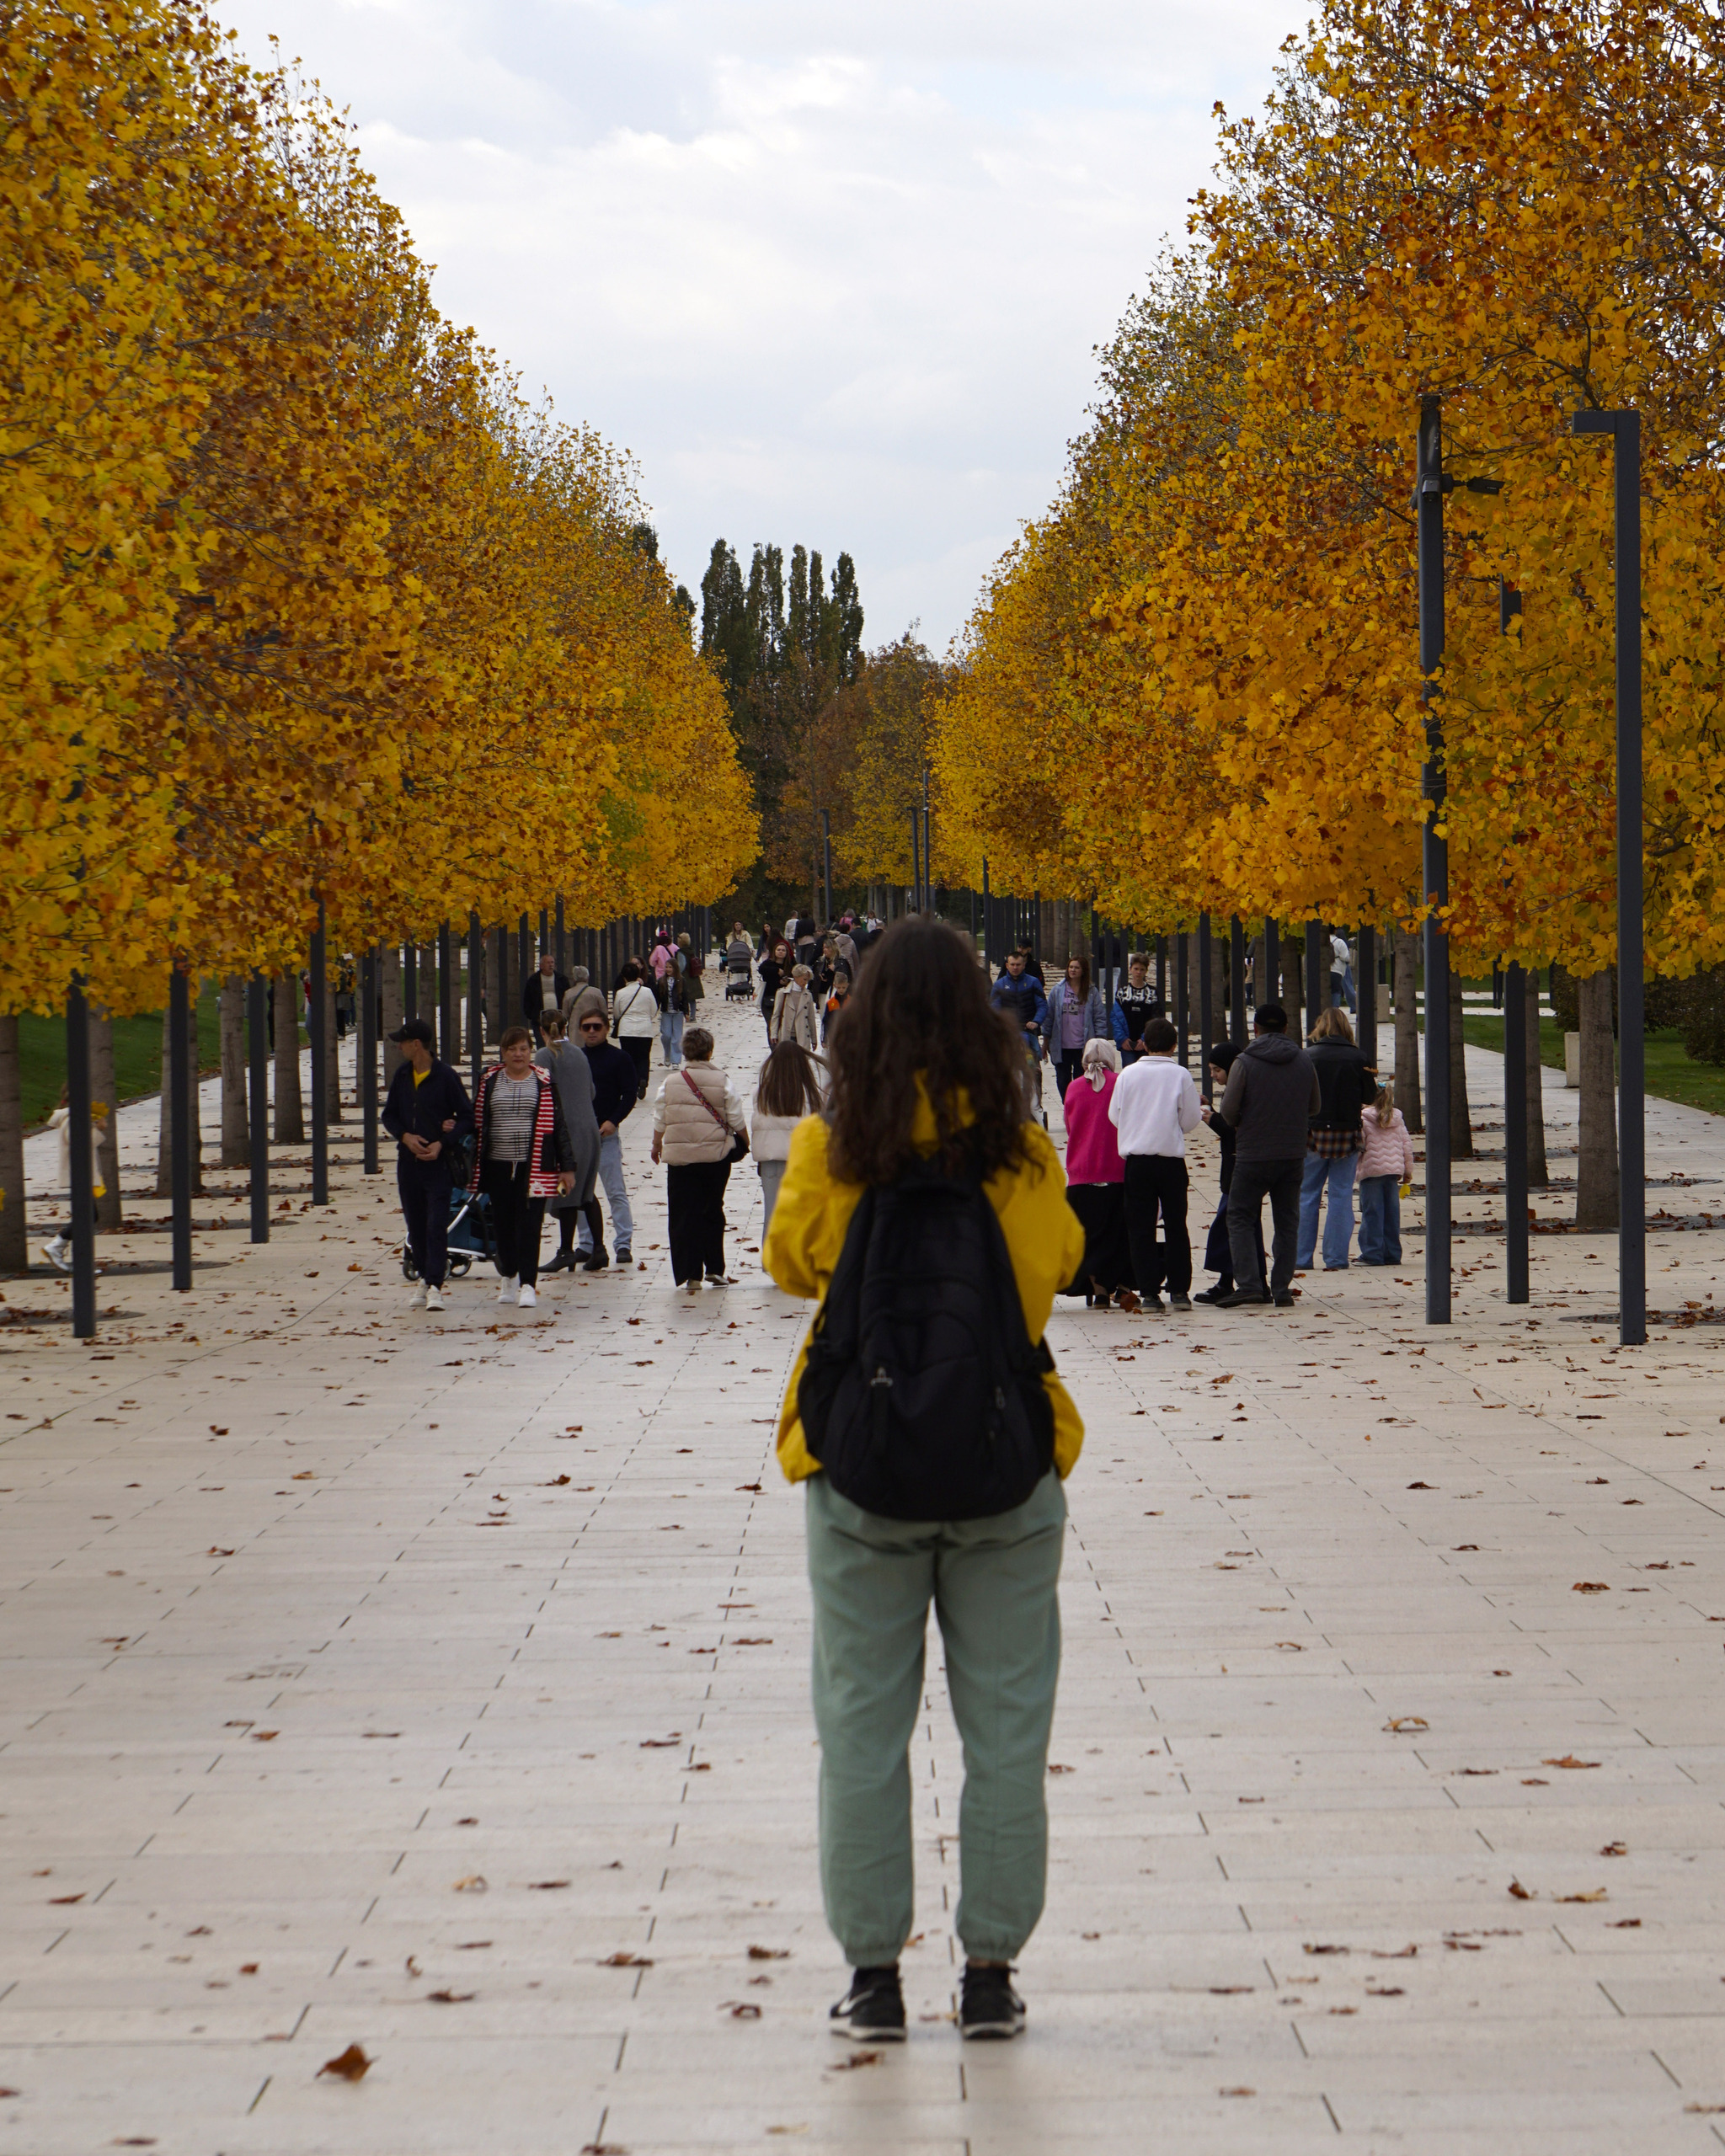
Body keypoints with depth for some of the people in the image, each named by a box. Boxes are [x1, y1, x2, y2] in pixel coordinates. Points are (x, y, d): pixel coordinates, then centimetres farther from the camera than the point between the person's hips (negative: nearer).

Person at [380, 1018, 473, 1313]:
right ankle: (425, 1277, 23)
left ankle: (435, 1285, -13)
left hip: (438, 1161, -5)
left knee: (436, 1226, -10)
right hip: (408, 1161, 5)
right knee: (416, 1225, 11)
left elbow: (467, 1118, -5)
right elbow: (389, 1115, 12)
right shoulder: (402, 1075, 7)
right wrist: (405, 1136, -7)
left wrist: (443, 1144, -16)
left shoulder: (446, 1076, -9)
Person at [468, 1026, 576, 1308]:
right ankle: (508, 1277, 27)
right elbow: (477, 1124, 11)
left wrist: (567, 1167, 1)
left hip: (534, 1166, -2)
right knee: (503, 1225, 8)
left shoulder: (544, 1083, 4)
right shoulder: (489, 1082, 8)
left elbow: (559, 1125, 5)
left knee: (529, 1225, -9)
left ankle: (528, 1285, -9)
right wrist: (474, 1167, 3)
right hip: (498, 1166, 2)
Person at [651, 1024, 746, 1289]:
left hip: (679, 1157, 0)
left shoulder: (670, 1083, -2)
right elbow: (736, 1119, -3)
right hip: (716, 1156, 0)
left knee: (684, 1216, 3)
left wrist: (657, 1146, 23)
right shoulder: (721, 1081, -6)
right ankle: (714, 1268, 10)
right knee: (712, 1212, 15)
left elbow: (660, 1121, 5)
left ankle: (691, 1274, -1)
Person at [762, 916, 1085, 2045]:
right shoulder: (1020, 1151, -6)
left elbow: (790, 1263, 8)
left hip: (860, 1472, 0)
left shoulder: (833, 1149, -6)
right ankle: (991, 1970, 10)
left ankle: (875, 1971, 8)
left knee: (863, 1720, 7)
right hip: (1005, 1469, 0)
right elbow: (1060, 1259, 7)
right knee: (1005, 1724, 8)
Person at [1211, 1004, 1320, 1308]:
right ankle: (1282, 1289, 8)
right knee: (1286, 1222, 10)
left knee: (1240, 1219, 3)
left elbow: (1228, 1111, -10)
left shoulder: (1245, 1062, -9)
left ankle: (1248, 1284, -10)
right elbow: (1315, 1106, 13)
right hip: (1293, 1155, 4)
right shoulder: (1304, 1061, 4)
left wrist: (1237, 1123, 12)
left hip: (1253, 1155, -4)